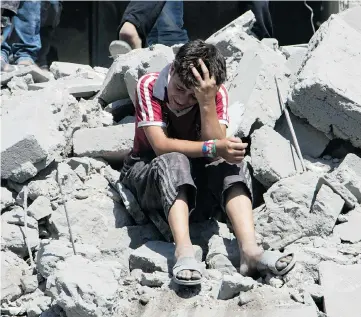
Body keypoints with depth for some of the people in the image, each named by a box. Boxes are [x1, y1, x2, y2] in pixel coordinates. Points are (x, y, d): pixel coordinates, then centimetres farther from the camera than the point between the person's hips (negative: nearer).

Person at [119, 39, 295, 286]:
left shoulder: (217, 94, -8)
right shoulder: (149, 86, -15)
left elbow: (216, 150, -21)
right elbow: (161, 146, -26)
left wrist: (207, 101, -31)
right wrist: (212, 148, -36)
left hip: (193, 181, 3)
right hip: (147, 175, -3)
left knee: (233, 164, -26)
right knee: (174, 162, -36)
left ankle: (250, 250, -43)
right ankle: (184, 252, -52)